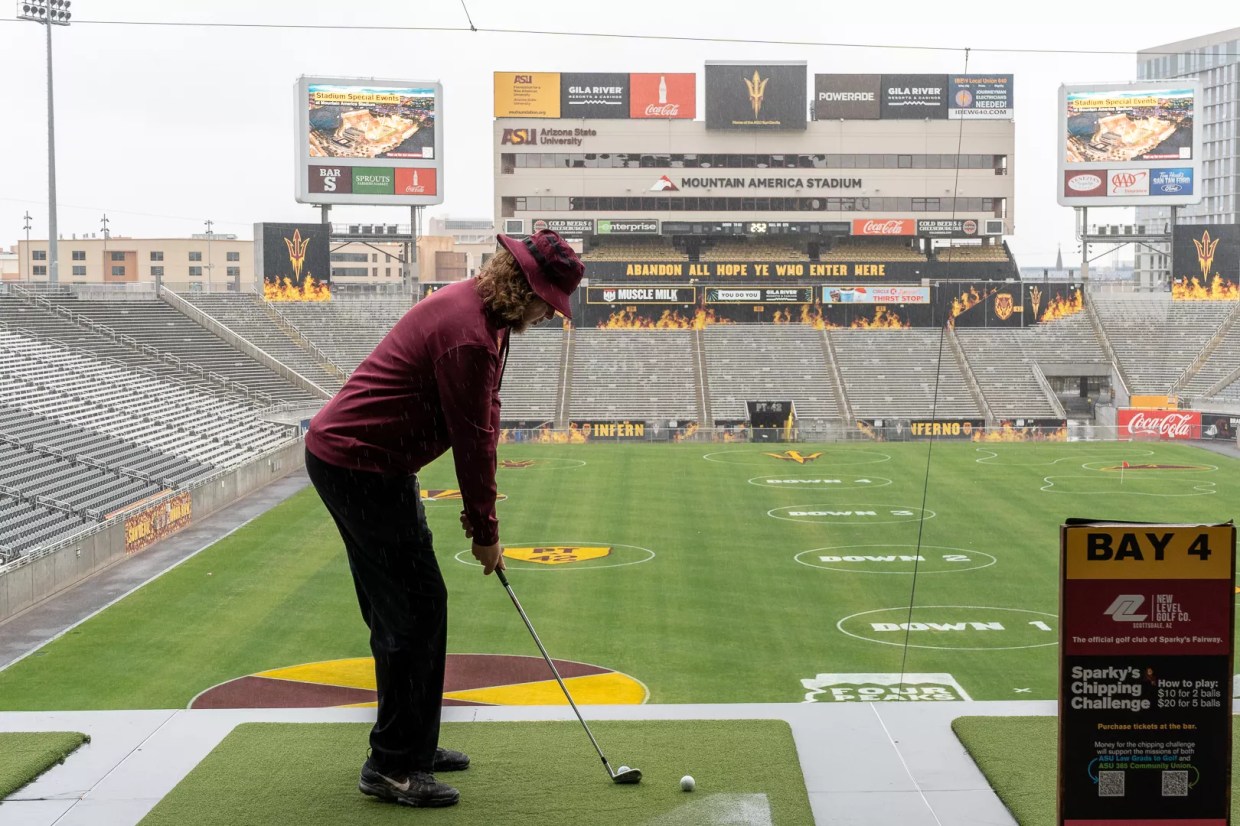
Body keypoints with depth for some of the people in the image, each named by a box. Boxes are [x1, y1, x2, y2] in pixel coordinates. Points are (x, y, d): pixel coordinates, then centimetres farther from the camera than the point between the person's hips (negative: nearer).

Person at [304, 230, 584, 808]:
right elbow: (471, 439, -18)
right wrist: (485, 531, -7)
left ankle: (410, 745, 27)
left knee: (400, 609, 16)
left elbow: (484, 419, 12)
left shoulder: (482, 313, 10)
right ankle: (391, 767, 1)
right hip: (359, 466, -11)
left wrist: (479, 509, 8)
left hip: (347, 454, 11)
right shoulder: (468, 335, -23)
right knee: (417, 610, -7)